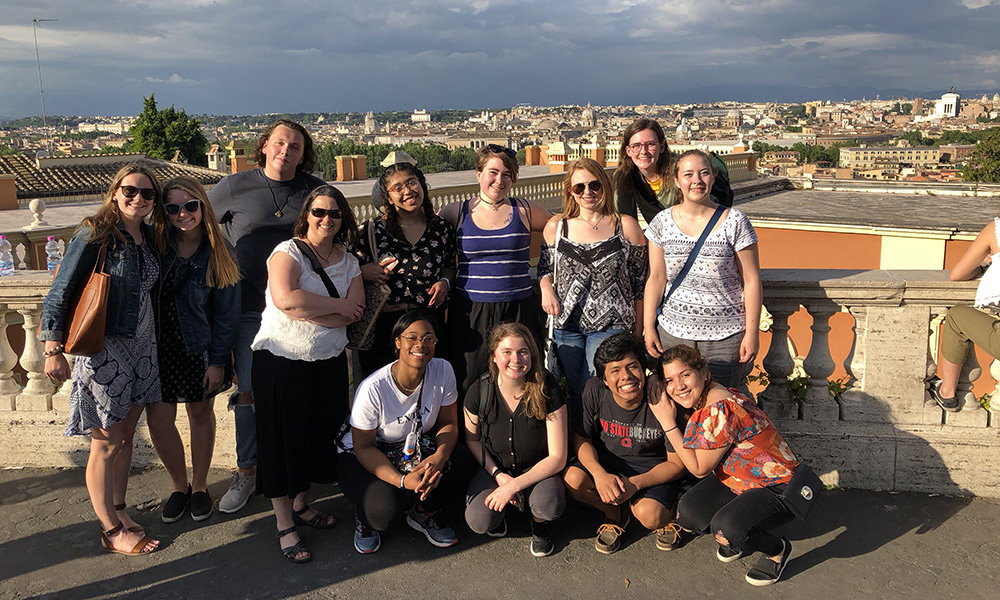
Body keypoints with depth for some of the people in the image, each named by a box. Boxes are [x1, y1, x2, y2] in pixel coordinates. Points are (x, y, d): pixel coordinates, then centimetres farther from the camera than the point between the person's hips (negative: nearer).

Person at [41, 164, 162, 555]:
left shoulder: (147, 237, 7)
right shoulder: (95, 235, -13)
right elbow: (60, 292, -11)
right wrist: (53, 349, -14)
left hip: (141, 347, 6)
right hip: (102, 348, -6)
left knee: (126, 435, 16)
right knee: (106, 443, 3)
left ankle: (118, 510, 32)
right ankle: (111, 531, 15)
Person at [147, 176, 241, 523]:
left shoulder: (218, 253, -9)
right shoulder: (154, 243, -7)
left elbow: (226, 312, -6)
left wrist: (218, 362, -8)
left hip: (200, 348, -1)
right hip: (157, 346, 1)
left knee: (201, 414, 13)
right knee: (158, 419, 1)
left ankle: (199, 487, 32)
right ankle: (180, 486, 25)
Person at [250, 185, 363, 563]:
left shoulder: (348, 261, 7)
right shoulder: (288, 252, -7)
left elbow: (354, 312, -7)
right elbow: (285, 299, -26)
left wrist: (306, 310, -19)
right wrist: (336, 306, -15)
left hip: (329, 361, 5)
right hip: (281, 360, -5)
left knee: (320, 434, 12)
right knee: (282, 439, 3)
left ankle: (301, 504, 34)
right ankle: (284, 524, 15)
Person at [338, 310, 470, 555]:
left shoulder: (442, 371, -15)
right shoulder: (372, 389, -28)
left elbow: (448, 423, -6)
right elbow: (363, 447, -20)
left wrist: (440, 456, -29)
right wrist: (402, 480, -35)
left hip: (417, 447, 5)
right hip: (362, 458, -4)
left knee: (461, 463, -24)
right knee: (384, 507, -33)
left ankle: (423, 514, 6)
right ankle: (364, 517, 7)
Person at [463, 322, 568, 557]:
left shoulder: (548, 392, -21)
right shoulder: (479, 392, -16)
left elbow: (557, 457, -19)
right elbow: (472, 439, 3)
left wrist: (514, 485, -26)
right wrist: (498, 475, -12)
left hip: (537, 469, -1)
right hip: (494, 467, 1)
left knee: (550, 506, -33)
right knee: (478, 522, -25)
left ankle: (540, 524, 6)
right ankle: (498, 512, 14)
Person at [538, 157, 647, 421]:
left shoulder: (626, 226, 1)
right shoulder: (556, 227, 5)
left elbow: (639, 280, 4)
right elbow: (545, 267, 19)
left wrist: (638, 331, 3)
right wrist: (546, 288, -5)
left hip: (612, 324, -2)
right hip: (567, 324, 2)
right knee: (573, 395, 8)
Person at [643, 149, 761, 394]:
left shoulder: (734, 222, -4)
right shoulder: (662, 222, 3)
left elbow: (751, 281, -3)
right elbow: (656, 278, 5)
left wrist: (752, 332, -5)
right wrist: (648, 327, 1)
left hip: (725, 336, -2)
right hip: (673, 332, 2)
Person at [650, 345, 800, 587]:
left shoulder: (720, 410, -29)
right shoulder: (701, 402, 0)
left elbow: (699, 468, -18)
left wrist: (668, 423, -19)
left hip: (776, 487, -8)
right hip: (735, 479, 9)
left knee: (726, 526, -32)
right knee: (687, 514, -12)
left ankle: (778, 550, -1)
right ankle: (738, 537, 15)